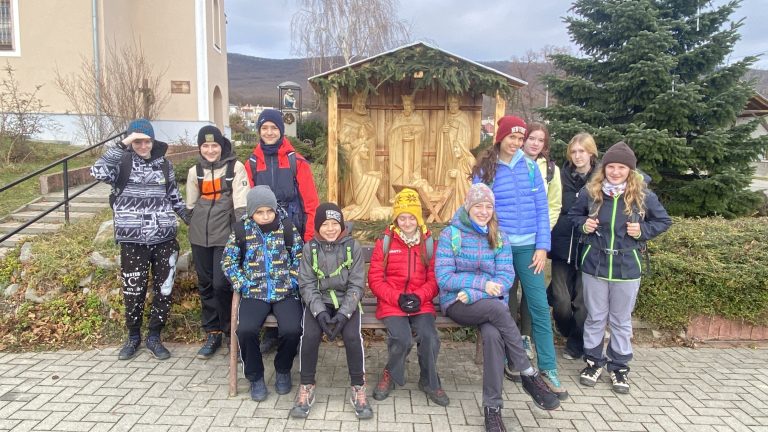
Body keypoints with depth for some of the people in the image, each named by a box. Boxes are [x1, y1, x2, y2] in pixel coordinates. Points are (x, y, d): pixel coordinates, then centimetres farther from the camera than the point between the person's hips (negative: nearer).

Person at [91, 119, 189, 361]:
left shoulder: (164, 164, 7)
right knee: (133, 291, 8)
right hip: (132, 241, -2)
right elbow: (98, 172, -24)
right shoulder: (122, 163, -2)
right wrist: (122, 146, -22)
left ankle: (154, 337, 24)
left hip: (164, 239, 3)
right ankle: (133, 337, 29)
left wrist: (193, 219, 11)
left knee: (164, 289, 7)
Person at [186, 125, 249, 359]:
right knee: (205, 285, 10)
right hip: (200, 236, 5)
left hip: (225, 235, -4)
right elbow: (191, 204, 17)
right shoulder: (195, 171, 9)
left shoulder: (235, 167, -5)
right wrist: (199, 224, 14)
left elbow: (241, 203, -10)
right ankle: (212, 333, 23)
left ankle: (230, 331, 13)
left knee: (221, 284, -9)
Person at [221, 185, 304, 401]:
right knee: (246, 330, -27)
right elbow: (228, 261, 8)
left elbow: (300, 258, 6)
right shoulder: (241, 231, 2)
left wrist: (292, 282, -4)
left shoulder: (287, 228, 1)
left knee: (291, 330, -26)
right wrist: (242, 285, -2)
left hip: (286, 294, -1)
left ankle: (283, 371, 7)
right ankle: (255, 376, 1)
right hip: (254, 294, 1)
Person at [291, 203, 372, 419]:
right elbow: (307, 285, -5)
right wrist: (320, 312, -21)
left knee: (352, 336, -26)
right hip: (318, 302, 1)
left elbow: (357, 285, -7)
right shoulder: (310, 248, -2)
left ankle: (358, 389, -7)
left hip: (346, 302, -1)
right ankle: (306, 387, -4)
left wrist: (343, 314, -21)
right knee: (309, 336, -25)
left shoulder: (353, 247, -5)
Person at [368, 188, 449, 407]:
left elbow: (434, 279, 7)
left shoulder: (428, 243, 10)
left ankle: (429, 381, 5)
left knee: (429, 336, -25)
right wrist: (397, 298, -12)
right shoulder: (385, 242, 4)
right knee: (402, 339, -27)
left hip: (421, 303, 2)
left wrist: (419, 296, -12)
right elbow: (375, 278, 1)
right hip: (391, 303, -1)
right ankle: (390, 374, 7)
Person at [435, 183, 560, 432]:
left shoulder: (499, 238, 8)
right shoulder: (451, 234, -1)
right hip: (458, 303, -2)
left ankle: (492, 407, -22)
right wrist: (482, 283, -15)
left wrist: (475, 293, -18)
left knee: (493, 334, -32)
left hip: (490, 303, 2)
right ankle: (529, 376, -21)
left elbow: (507, 276, -3)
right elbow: (443, 278, -7)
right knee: (497, 308, -34)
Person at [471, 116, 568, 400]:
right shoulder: (484, 170, 1)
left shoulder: (530, 167, 6)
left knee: (540, 306, -2)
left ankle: (548, 369, 7)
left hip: (528, 247, 1)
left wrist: (542, 246, -2)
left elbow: (542, 209, 5)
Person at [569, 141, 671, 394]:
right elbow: (574, 215, 12)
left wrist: (643, 230, -9)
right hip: (594, 265, 1)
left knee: (621, 320, 12)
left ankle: (619, 366, 27)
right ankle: (593, 361, 28)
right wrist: (583, 224, -8)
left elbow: (664, 221, 7)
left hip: (627, 268, 0)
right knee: (595, 317, 12)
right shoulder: (590, 192, -5)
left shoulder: (643, 196, -7)